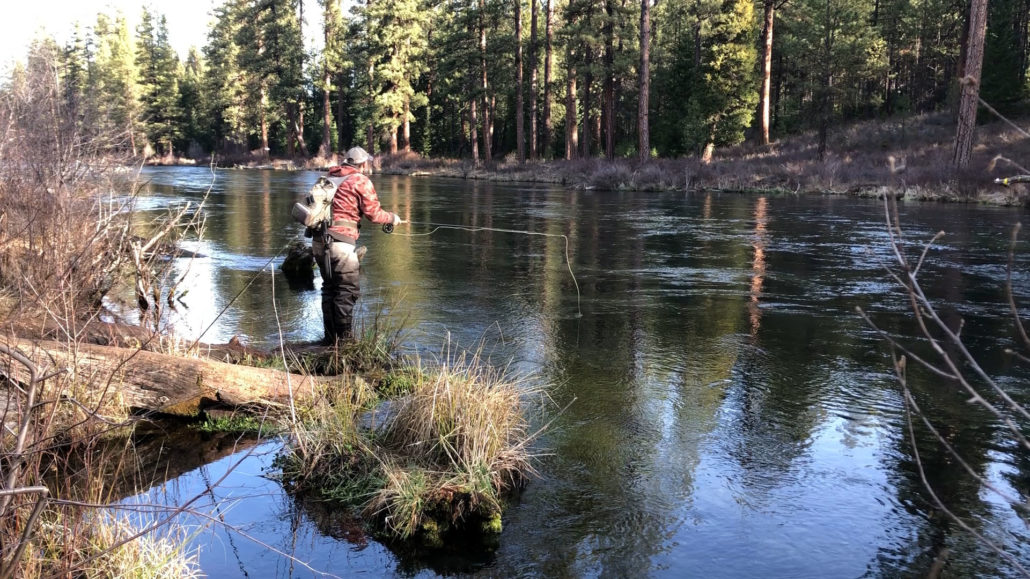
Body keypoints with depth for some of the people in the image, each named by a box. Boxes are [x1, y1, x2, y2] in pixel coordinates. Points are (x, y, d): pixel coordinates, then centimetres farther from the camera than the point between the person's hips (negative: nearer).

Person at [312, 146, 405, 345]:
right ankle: (343, 337, -2)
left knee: (329, 287, 15)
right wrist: (393, 218, 12)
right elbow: (373, 213, -4)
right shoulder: (361, 181, -2)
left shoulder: (330, 178, 19)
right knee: (347, 290, -2)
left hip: (319, 240, 8)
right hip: (340, 241, -8)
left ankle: (330, 336, 21)